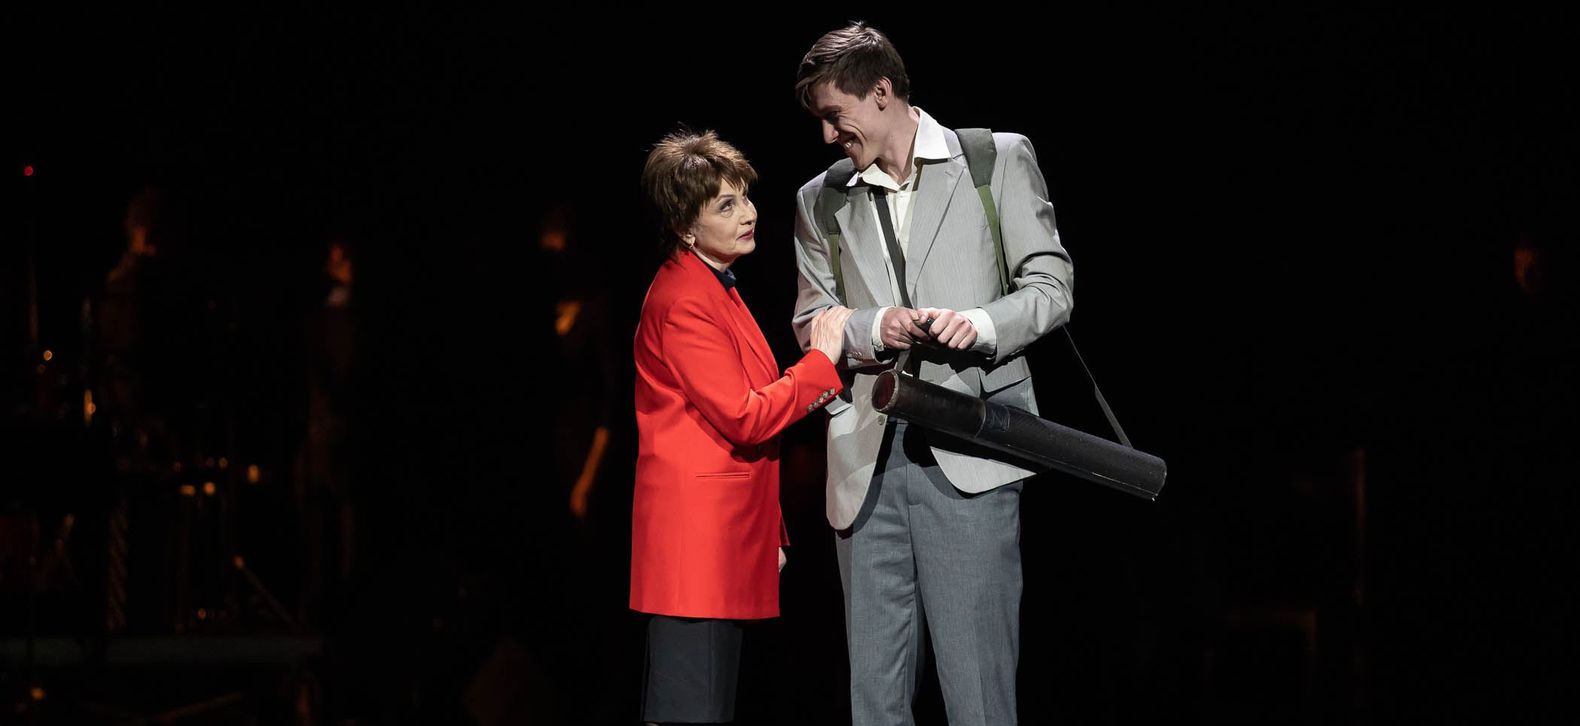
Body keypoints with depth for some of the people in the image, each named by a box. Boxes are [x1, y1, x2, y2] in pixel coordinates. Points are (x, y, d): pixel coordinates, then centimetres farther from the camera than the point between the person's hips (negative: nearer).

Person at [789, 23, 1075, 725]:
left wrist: (982, 323, -14)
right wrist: (872, 328, -5)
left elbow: (1050, 286, 6)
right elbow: (812, 326, 17)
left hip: (966, 452, -4)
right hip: (866, 462, 4)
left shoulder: (1000, 160, 9)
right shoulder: (819, 201, 19)